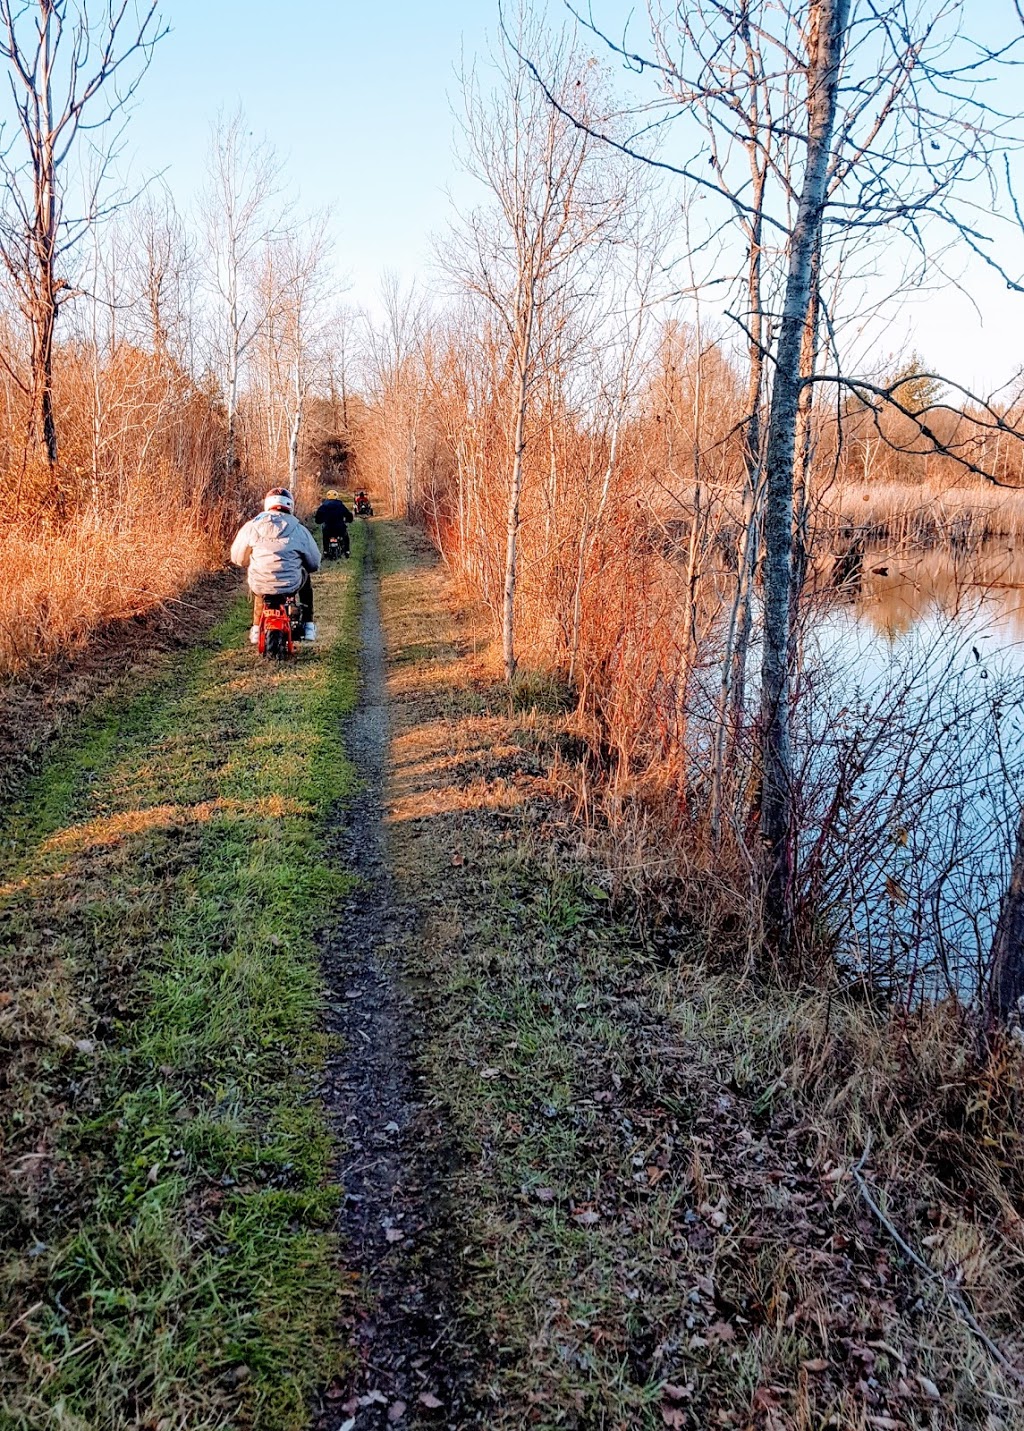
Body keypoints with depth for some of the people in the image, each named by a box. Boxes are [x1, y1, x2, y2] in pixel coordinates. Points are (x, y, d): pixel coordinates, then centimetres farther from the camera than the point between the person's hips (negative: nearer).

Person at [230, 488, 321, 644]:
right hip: (289, 585, -1)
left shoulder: (251, 526, -1)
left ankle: (256, 629, 37)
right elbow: (314, 563, 7)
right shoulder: (299, 530, -2)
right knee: (305, 577, 34)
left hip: (260, 586, 1)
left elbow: (237, 557, 9)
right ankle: (308, 627, 32)